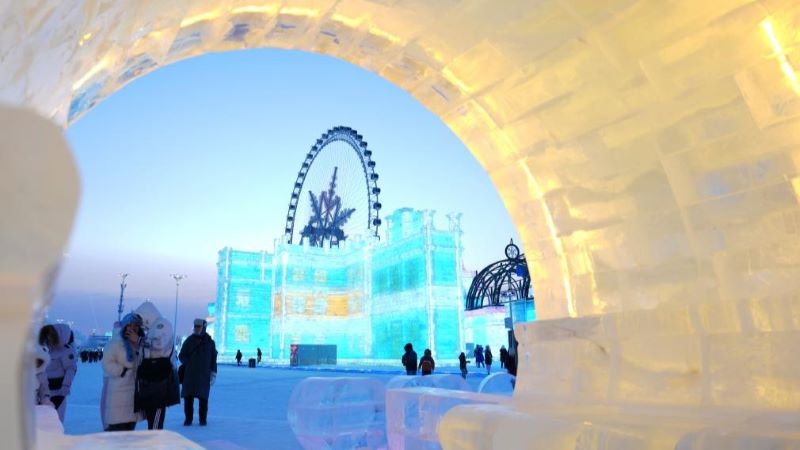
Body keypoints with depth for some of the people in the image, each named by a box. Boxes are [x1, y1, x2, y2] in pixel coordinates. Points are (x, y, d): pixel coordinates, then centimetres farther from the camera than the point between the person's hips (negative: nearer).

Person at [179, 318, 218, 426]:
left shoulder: (210, 342, 4)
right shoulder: (189, 340, 5)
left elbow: (213, 359, 7)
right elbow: (181, 356, 10)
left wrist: (213, 373, 2)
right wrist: (189, 363, -7)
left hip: (204, 375, -1)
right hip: (190, 374, 1)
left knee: (203, 397, 1)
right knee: (188, 396, 1)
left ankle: (203, 419, 13)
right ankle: (188, 418, 14)